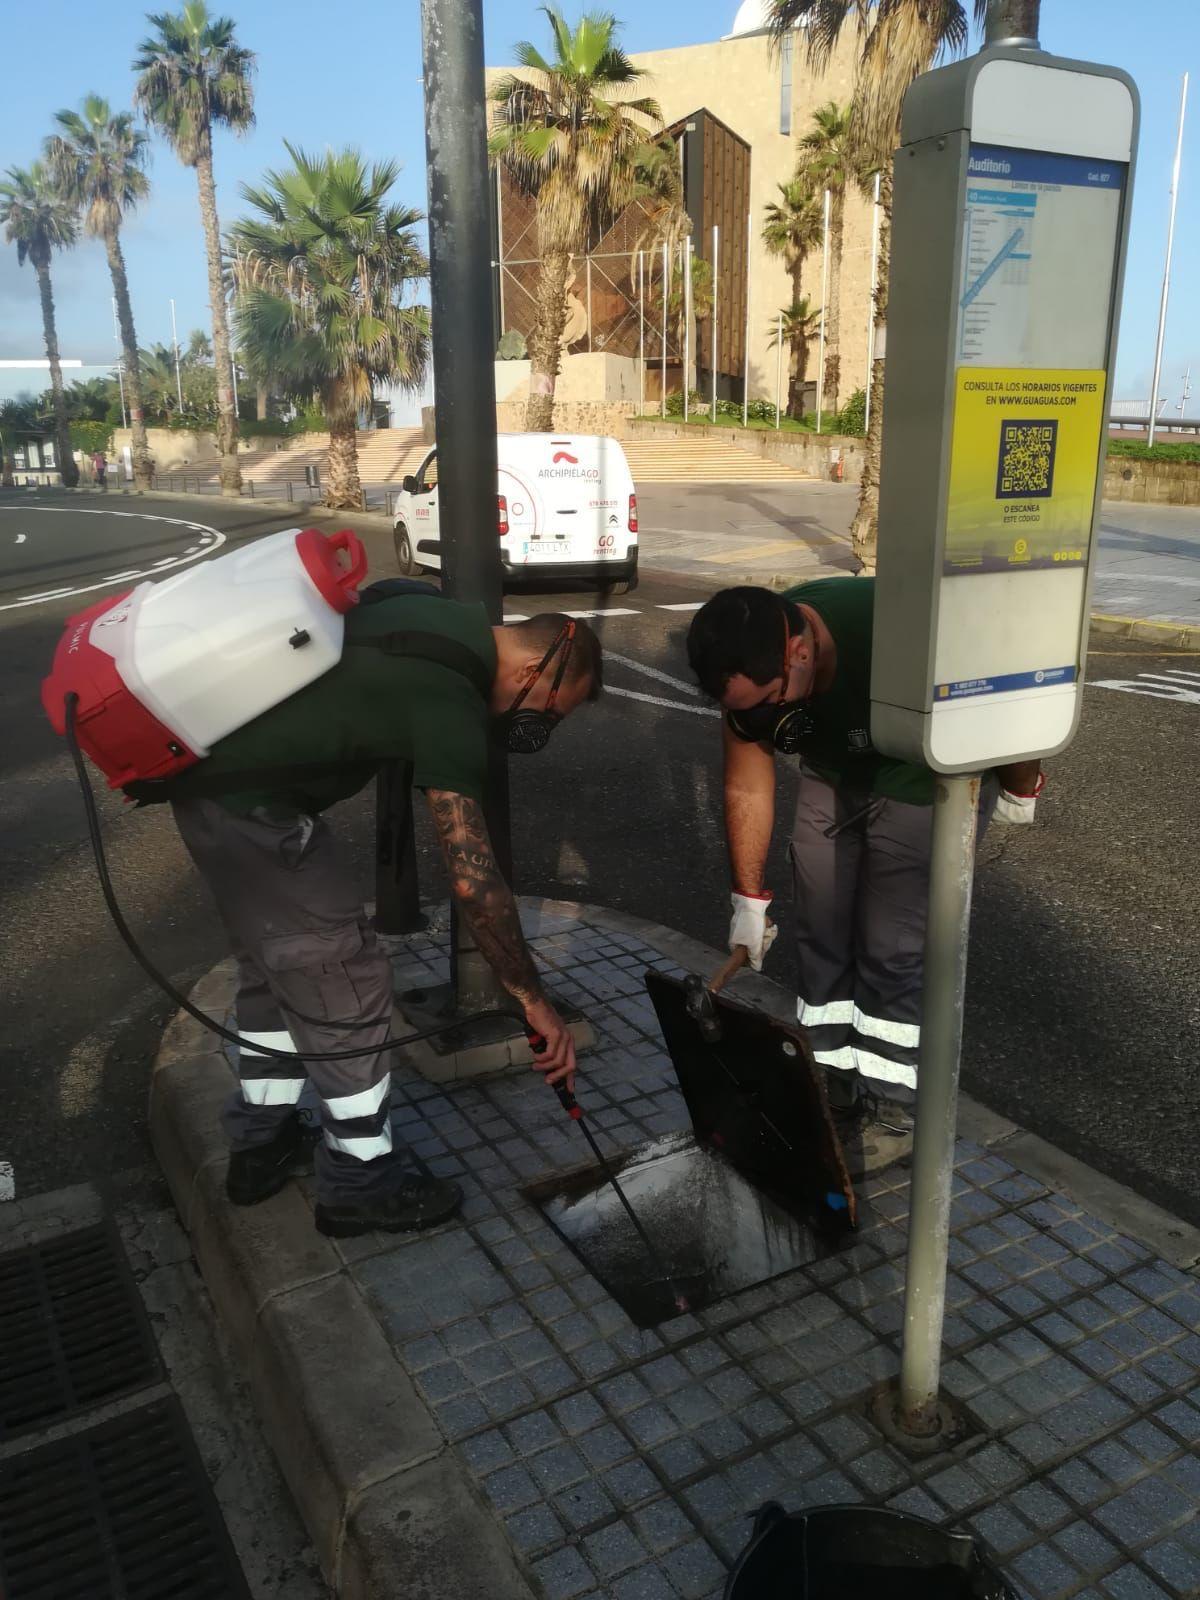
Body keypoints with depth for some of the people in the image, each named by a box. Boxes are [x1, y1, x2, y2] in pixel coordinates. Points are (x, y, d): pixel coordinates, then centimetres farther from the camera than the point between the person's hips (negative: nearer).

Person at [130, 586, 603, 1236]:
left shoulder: (441, 616, 5)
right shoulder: (451, 703, -22)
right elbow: (472, 878, -24)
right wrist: (534, 1002, -16)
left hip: (206, 766, 10)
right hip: (245, 800, -10)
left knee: (275, 964, 21)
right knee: (346, 980, -1)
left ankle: (260, 1143, 34)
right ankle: (361, 1183, 13)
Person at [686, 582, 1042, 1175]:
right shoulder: (749, 674, -22)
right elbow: (748, 788, -8)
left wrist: (1019, 789, -5)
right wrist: (749, 899, -3)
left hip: (928, 777, -5)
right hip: (834, 775, 5)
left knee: (892, 948, -7)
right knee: (819, 933, 5)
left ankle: (892, 1111, 9)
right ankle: (831, 1082, 22)